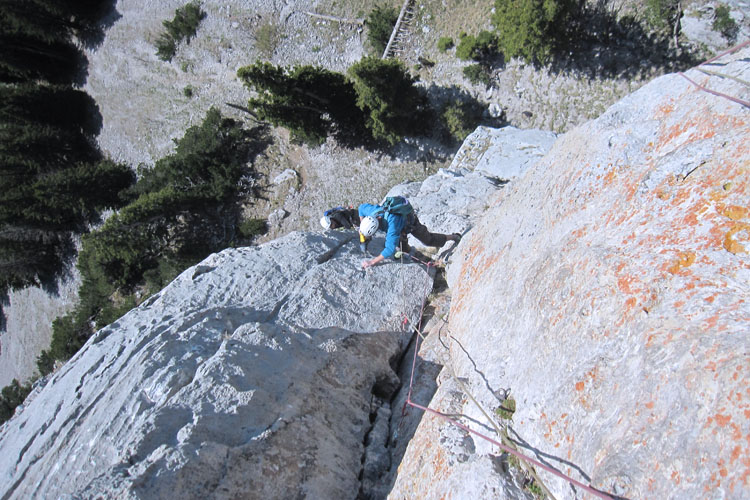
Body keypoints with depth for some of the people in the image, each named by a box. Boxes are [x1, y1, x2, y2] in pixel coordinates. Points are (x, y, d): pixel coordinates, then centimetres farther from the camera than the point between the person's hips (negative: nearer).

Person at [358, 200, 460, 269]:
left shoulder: (392, 225, -51)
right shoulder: (372, 211, -31)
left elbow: (390, 250, -55)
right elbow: (362, 207, -6)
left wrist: (372, 262, -55)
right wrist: (361, 228, -11)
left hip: (411, 222, -6)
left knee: (429, 240, 9)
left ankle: (454, 237, 30)